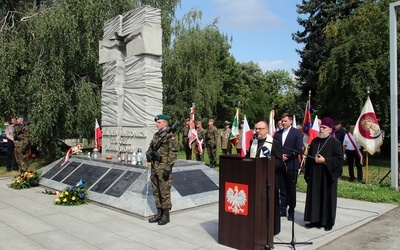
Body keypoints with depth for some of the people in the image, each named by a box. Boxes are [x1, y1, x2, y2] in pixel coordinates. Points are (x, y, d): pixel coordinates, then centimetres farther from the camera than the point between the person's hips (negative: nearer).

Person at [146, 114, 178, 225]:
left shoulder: (170, 136, -10)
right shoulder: (156, 135, 15)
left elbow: (173, 153, -15)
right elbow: (150, 147, 24)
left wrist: (168, 169, -18)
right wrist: (148, 154, 1)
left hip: (163, 168, -8)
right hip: (154, 167, 8)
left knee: (164, 192, -1)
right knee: (156, 192, 13)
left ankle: (166, 215, 10)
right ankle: (159, 213, 24)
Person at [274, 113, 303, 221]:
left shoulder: (297, 133, -1)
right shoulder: (277, 133, 12)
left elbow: (299, 149, -8)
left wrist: (287, 156, -13)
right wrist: (280, 156, -6)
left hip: (291, 165, -4)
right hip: (280, 165, 4)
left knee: (291, 190, 4)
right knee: (282, 189, 8)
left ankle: (291, 211, 14)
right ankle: (282, 209, 16)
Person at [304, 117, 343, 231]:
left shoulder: (335, 142, -7)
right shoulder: (315, 141, 10)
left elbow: (338, 159, -11)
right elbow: (309, 157, 13)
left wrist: (325, 160, -19)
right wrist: (307, 173, 10)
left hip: (327, 175, -5)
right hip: (314, 175, 5)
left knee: (327, 198, 3)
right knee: (314, 197, 8)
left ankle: (328, 222, 15)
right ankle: (315, 220, 19)